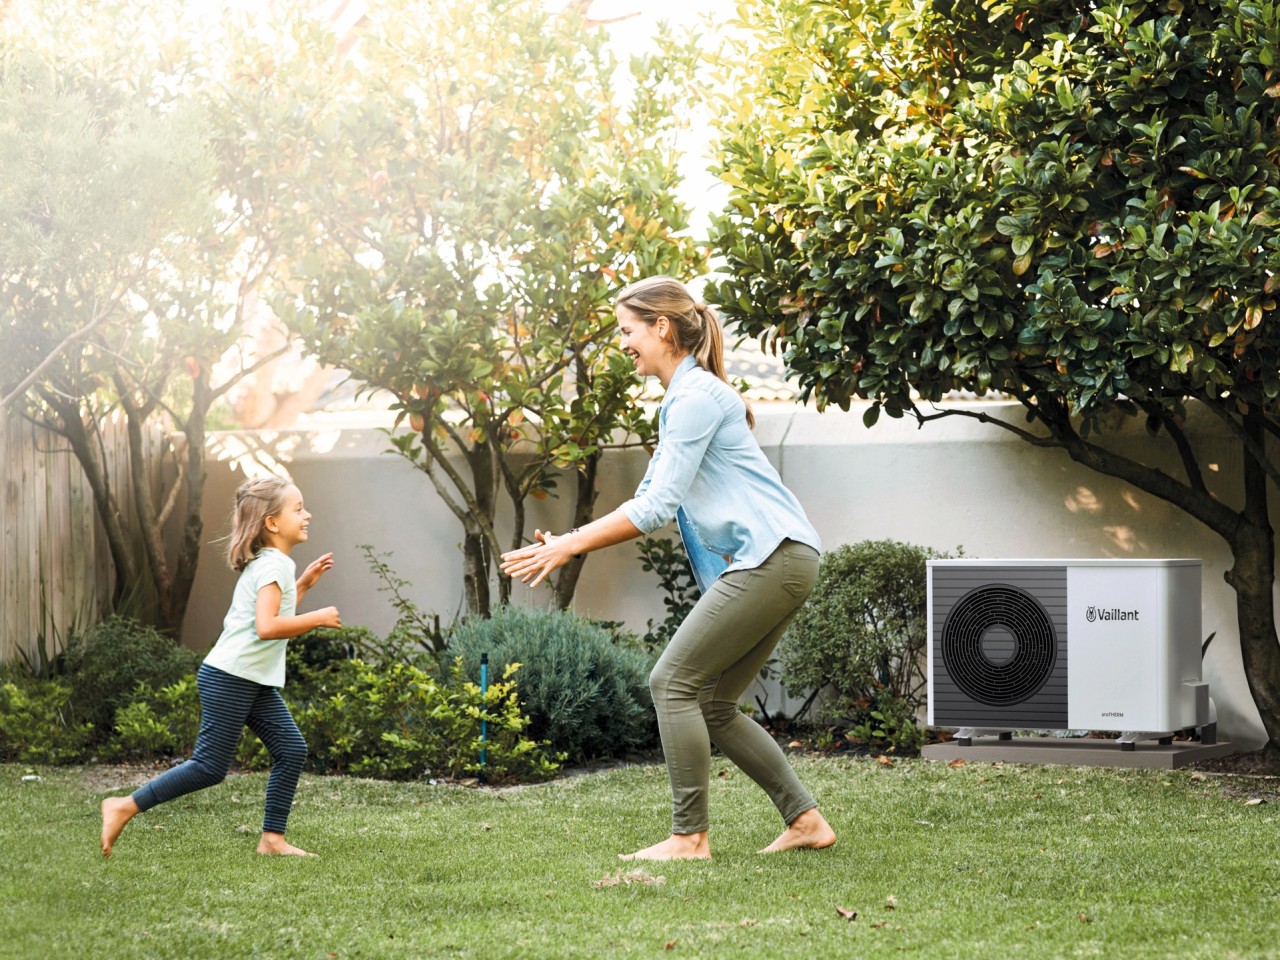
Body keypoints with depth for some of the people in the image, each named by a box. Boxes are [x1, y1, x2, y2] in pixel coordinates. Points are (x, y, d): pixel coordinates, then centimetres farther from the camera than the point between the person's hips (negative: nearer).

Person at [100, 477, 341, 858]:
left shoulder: (269, 564, 17)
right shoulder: (273, 565, -14)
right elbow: (267, 626, -26)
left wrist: (304, 583, 21)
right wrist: (318, 618, -17)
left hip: (256, 683, 10)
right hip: (229, 678, -10)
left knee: (291, 749, 3)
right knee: (210, 766, -8)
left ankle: (272, 839, 6)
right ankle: (125, 807, 0)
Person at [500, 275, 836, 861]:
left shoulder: (696, 395, -11)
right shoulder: (679, 399, 22)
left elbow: (659, 506, -16)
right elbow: (651, 502, 23)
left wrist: (569, 547, -12)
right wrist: (569, 541, 13)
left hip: (771, 558, -10)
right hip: (768, 563, 10)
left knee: (672, 682, -9)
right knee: (712, 705, 10)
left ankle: (689, 836, -5)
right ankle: (804, 820, 12)